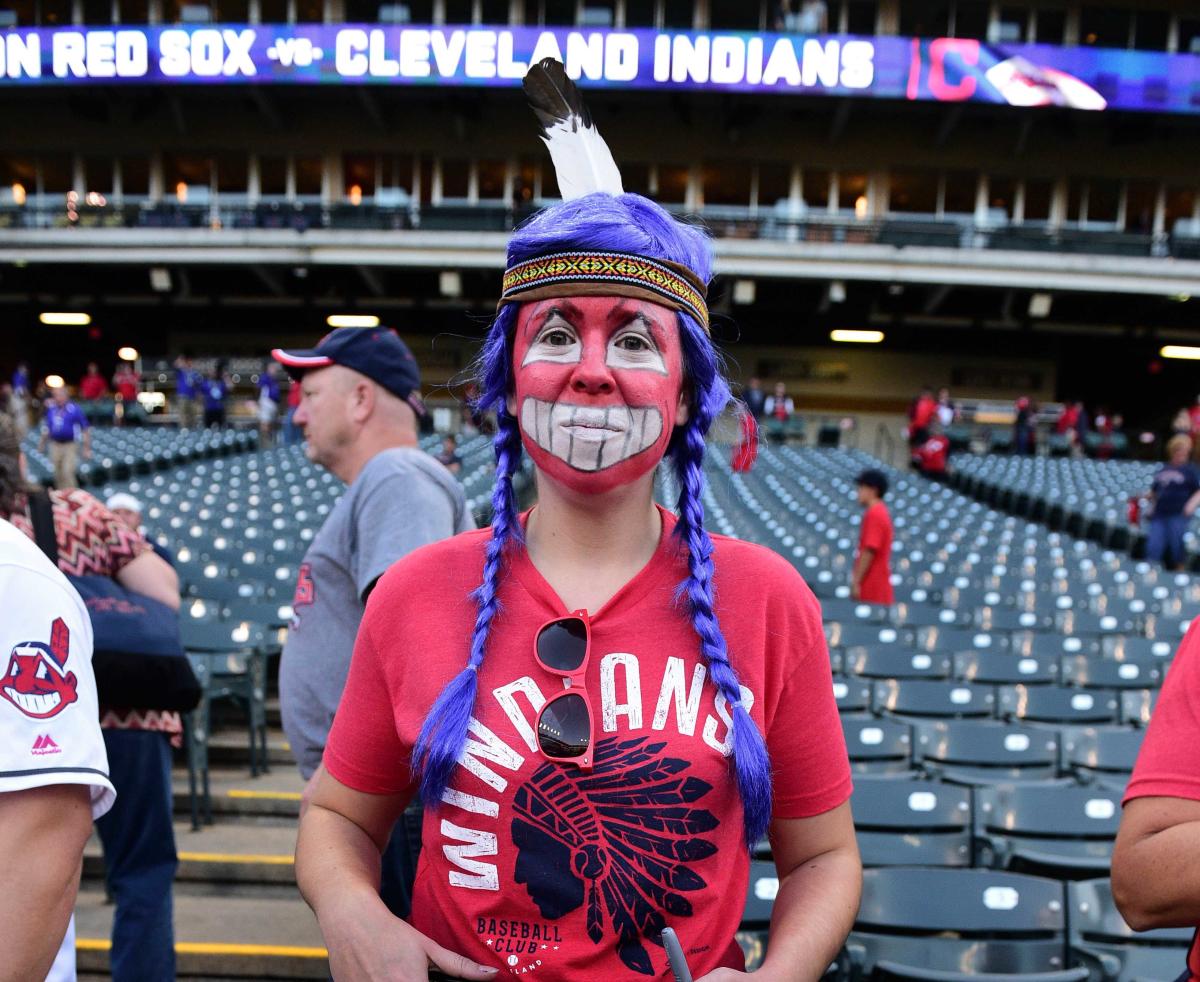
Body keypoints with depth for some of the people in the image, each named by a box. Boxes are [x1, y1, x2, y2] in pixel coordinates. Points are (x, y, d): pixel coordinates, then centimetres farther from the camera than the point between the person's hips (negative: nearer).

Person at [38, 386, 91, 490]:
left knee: (68, 472, -14)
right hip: (55, 445, 5)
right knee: (58, 474, 10)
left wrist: (87, 449, -8)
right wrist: (42, 443, 25)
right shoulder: (51, 409, 5)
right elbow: (46, 428, 20)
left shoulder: (75, 410, -9)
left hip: (70, 446, -5)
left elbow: (86, 430, -7)